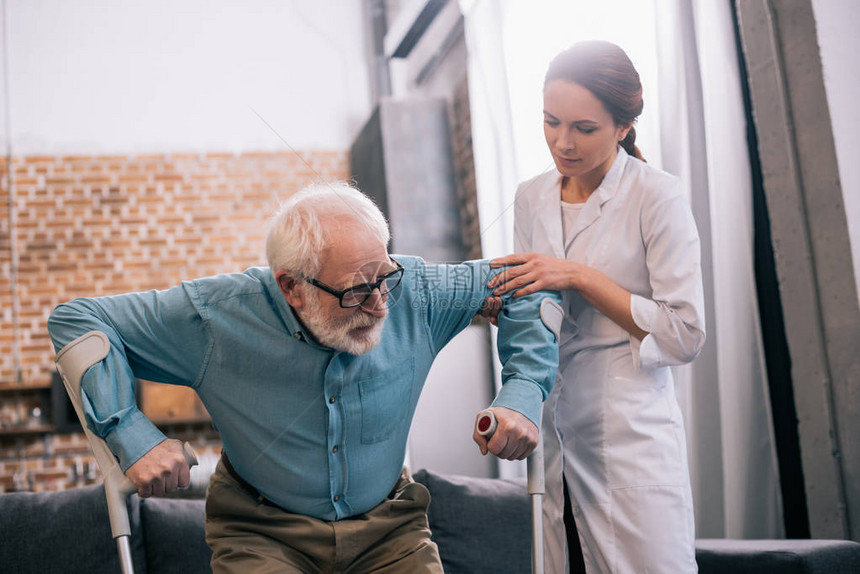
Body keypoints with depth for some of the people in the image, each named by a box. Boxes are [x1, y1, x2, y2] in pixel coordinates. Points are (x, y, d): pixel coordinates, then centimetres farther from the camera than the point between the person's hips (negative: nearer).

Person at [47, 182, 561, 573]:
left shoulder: (415, 291, -15)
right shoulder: (219, 315, -19)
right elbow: (77, 319, -11)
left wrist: (523, 395, -14)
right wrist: (132, 434, -22)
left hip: (388, 528, 2)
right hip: (263, 532, -1)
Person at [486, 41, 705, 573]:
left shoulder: (657, 196, -9)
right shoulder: (531, 197, 8)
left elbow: (684, 334, -12)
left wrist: (579, 276, -16)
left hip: (632, 435, -5)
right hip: (553, 428, 5)